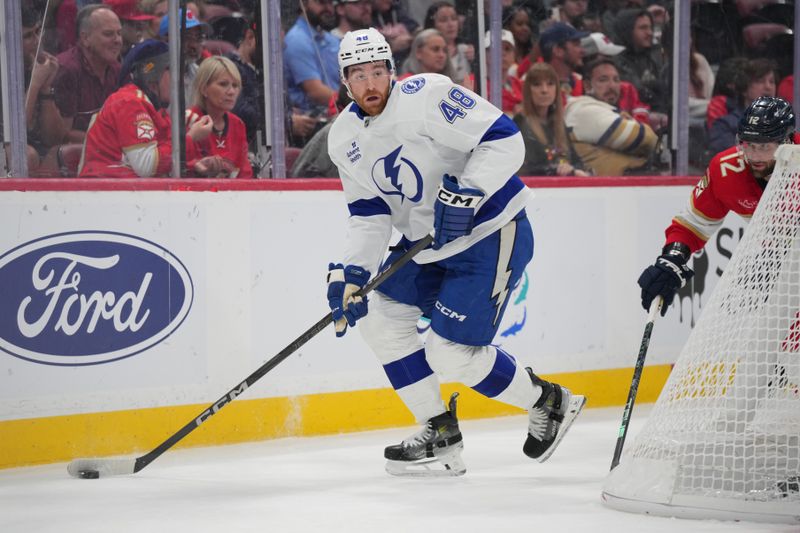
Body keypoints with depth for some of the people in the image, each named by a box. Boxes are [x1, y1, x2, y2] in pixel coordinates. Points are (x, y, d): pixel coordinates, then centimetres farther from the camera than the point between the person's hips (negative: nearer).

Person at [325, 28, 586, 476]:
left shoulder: (425, 96, -21)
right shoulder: (345, 139, 3)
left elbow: (505, 140, -24)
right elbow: (369, 215, 6)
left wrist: (466, 194, -33)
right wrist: (351, 273, -8)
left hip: (490, 233, -9)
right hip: (426, 243, 9)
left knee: (451, 354, -12)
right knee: (380, 316, 4)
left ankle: (549, 402, 11)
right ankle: (440, 437, 12)